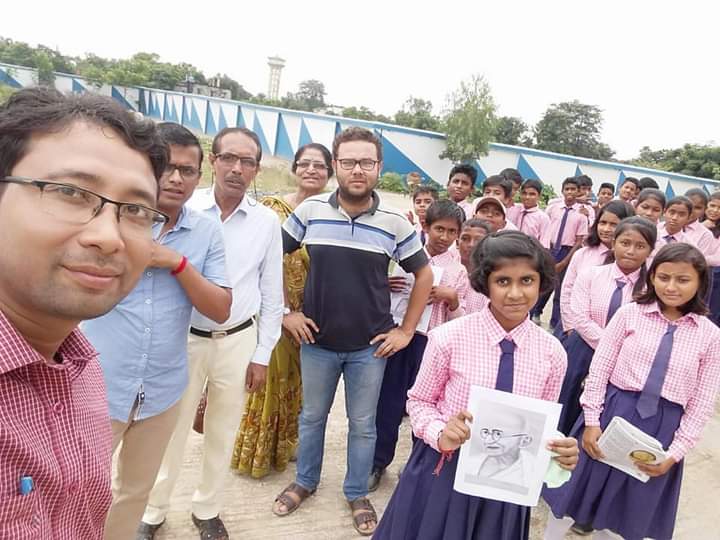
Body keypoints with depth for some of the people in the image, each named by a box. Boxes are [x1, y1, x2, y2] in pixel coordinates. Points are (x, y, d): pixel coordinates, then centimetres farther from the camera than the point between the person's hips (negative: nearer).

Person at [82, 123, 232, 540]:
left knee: (136, 492, 23)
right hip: (98, 387, -3)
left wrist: (177, 263, -17)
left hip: (163, 391, 3)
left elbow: (221, 310, -5)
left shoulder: (207, 232, -1)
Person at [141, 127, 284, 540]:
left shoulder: (267, 221, -3)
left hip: (239, 340, 2)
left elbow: (272, 294, 2)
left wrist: (262, 355, 2)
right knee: (171, 430, 12)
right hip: (184, 338, -1)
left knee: (223, 433, 16)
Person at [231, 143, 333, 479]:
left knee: (297, 383, 16)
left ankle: (284, 446, 38)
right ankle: (255, 451, 30)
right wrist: (286, 313, -21)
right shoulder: (274, 209, -8)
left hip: (312, 318, 4)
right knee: (270, 379, 9)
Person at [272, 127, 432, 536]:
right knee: (312, 416, 20)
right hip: (317, 341, 1)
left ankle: (357, 494, 37)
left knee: (363, 424, 14)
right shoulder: (310, 210, -6)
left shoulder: (395, 223, -8)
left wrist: (406, 330, 0)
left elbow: (424, 274, 3)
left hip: (370, 346, -1)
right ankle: (305, 482, 43)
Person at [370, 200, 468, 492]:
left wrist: (452, 298, -15)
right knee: (388, 400, 9)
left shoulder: (458, 271, 2)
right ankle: (378, 462, 27)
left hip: (433, 341, -1)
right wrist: (384, 286, -10)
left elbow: (460, 320, 4)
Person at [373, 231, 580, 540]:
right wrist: (440, 434, -22)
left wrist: (561, 451, -16)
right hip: (444, 473, -2)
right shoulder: (449, 338, -17)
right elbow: (419, 400, -4)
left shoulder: (552, 353, -8)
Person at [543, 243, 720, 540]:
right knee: (576, 490, 13)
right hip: (613, 412, -1)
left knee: (629, 512, 19)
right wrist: (592, 421, -9)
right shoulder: (630, 314, -5)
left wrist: (675, 452, -6)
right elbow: (599, 368, -5)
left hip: (662, 426, 1)